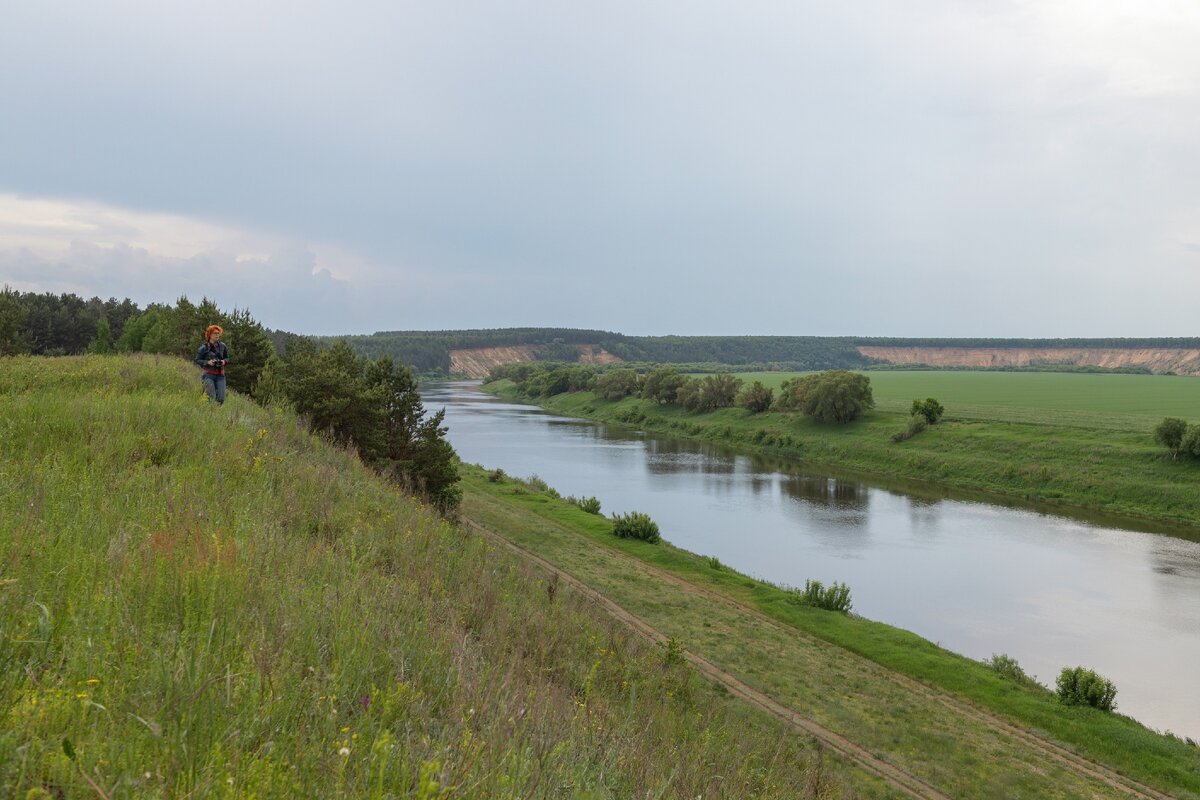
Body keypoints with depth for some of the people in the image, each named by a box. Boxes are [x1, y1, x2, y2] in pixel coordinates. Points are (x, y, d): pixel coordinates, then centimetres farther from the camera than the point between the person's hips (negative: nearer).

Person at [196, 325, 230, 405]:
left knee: (221, 398, -3)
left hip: (220, 375, 3)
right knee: (211, 397, -11)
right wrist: (208, 362, -16)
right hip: (208, 374, -3)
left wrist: (224, 361, -6)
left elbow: (227, 358, 16)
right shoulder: (204, 348, -5)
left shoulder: (222, 346, 6)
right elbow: (197, 360, -1)